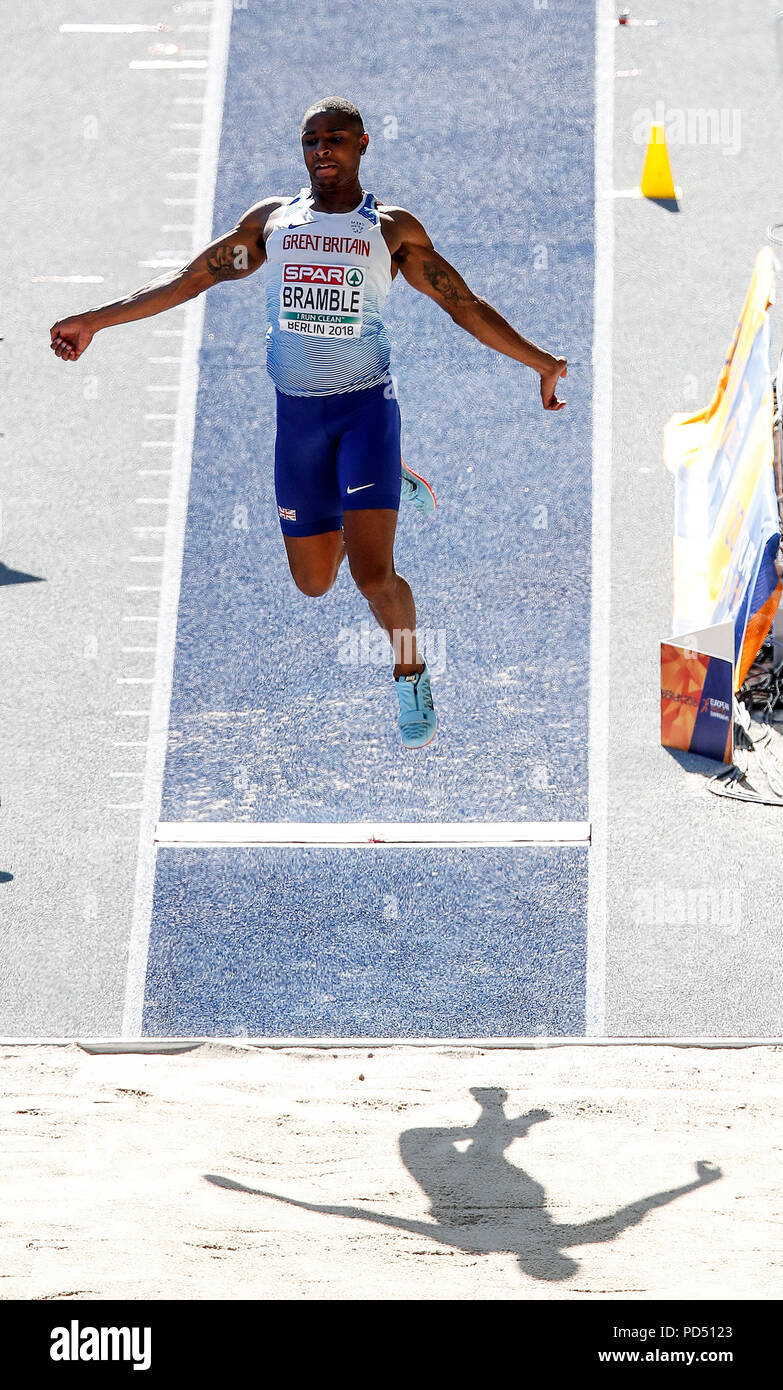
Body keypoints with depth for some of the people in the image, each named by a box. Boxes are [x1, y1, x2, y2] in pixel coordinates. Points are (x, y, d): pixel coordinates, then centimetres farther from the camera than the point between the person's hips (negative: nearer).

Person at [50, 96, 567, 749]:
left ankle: (411, 674, 11)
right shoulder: (270, 219, 9)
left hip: (367, 402, -3)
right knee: (314, 581, 9)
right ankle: (392, 486, 39)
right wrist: (95, 320, 6)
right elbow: (187, 279, 11)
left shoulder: (393, 229, 2)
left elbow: (466, 306, 5)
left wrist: (542, 362, 0)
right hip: (297, 410, 3)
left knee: (372, 574, -18)